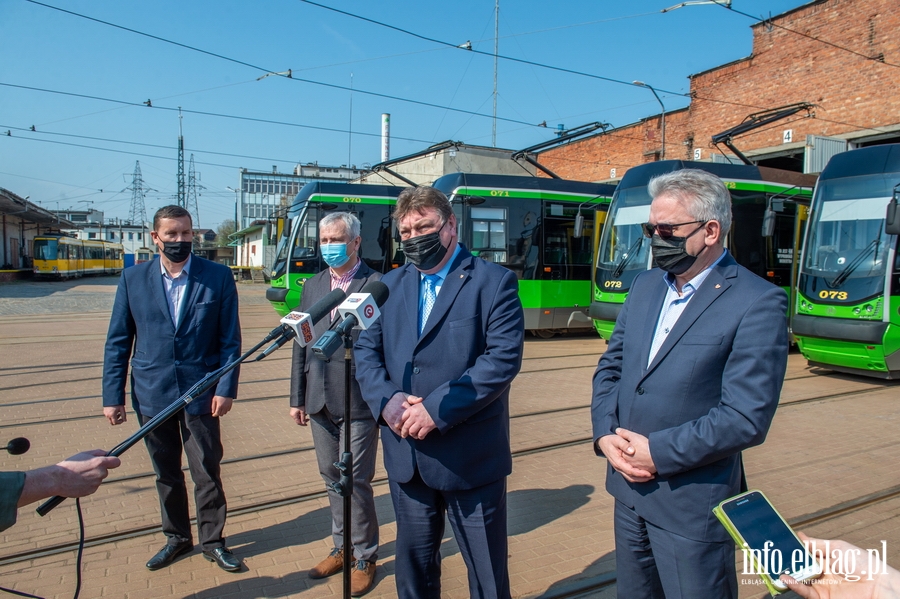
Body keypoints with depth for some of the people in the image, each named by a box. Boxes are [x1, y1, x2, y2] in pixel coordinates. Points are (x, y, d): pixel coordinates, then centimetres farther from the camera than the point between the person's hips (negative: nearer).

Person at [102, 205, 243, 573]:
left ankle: (212, 540, 24)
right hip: (152, 394, 2)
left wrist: (226, 388, -10)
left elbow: (230, 339, -3)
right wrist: (112, 396, 0)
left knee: (207, 472, 5)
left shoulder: (218, 277, -3)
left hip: (201, 393, -2)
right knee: (166, 473, 16)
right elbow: (117, 342, 4)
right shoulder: (133, 279, 2)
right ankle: (176, 538, 34)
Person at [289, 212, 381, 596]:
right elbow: (301, 344, 13)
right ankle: (343, 546, 35)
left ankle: (364, 557, 21)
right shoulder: (313, 286, 12)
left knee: (355, 481, 2)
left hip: (359, 403, -6)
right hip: (320, 403, 6)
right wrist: (297, 397, 11)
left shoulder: (377, 285, -8)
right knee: (332, 478, 17)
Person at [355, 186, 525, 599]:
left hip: (470, 457, -4)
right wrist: (386, 400, -14)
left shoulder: (494, 282, -6)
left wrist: (436, 408, -20)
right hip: (406, 457, 5)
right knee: (413, 562, 21)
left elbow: (504, 358, -16)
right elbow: (365, 350, 6)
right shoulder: (390, 284, 10)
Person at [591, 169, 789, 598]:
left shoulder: (757, 303, -16)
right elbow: (610, 365, 9)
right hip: (628, 488, 6)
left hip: (692, 502, -6)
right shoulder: (645, 285, 6)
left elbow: (746, 417, -20)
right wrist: (605, 434, -6)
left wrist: (657, 452, -17)